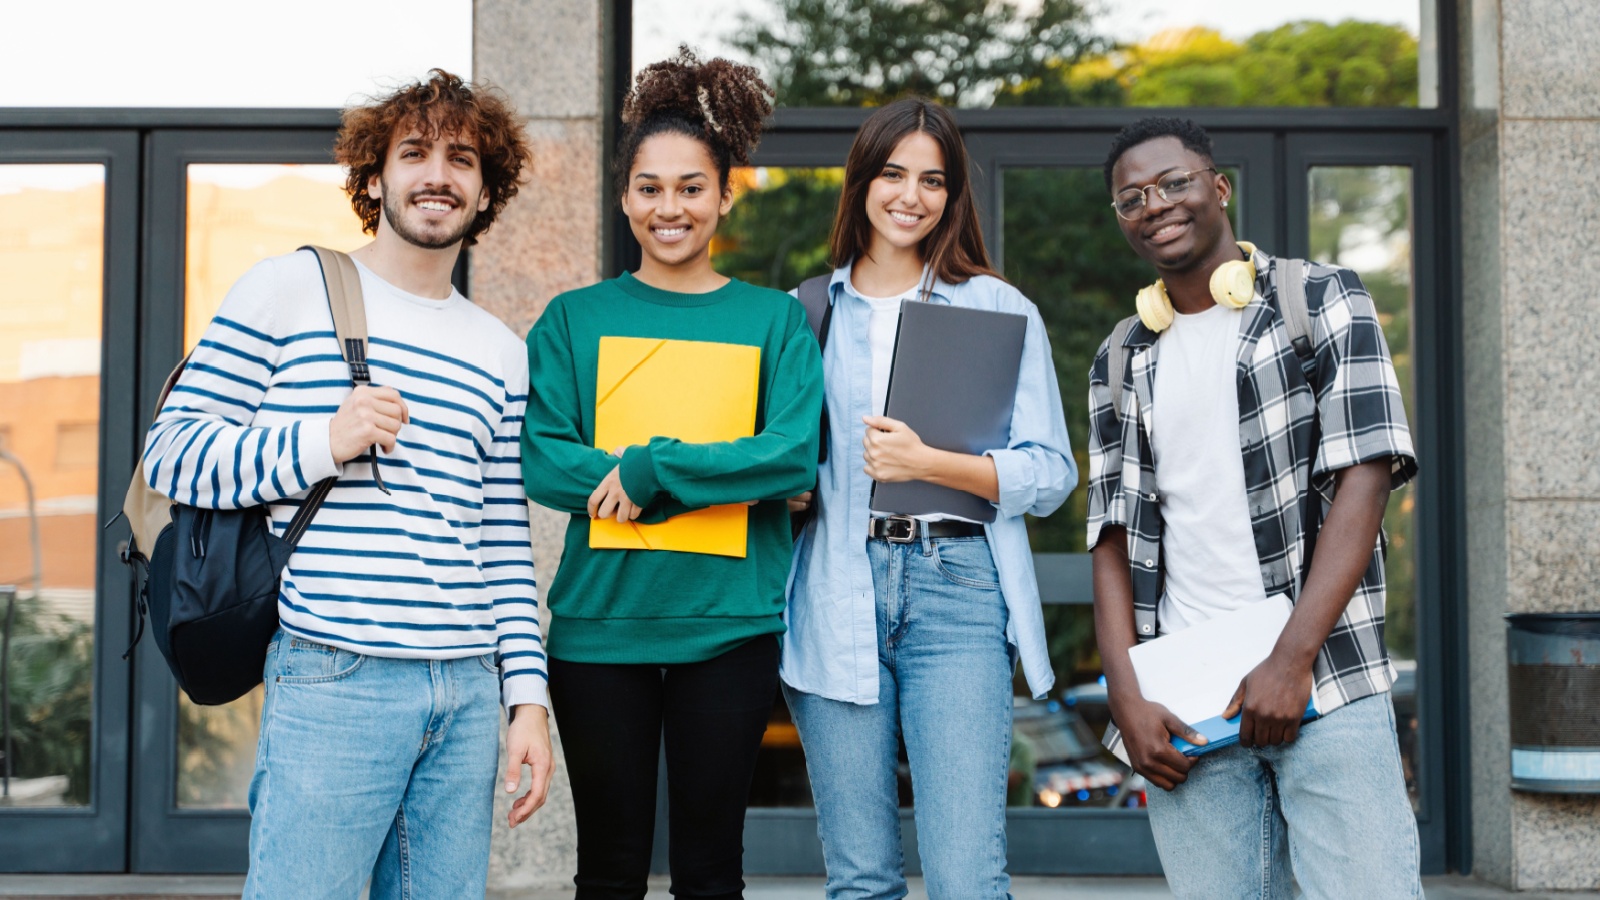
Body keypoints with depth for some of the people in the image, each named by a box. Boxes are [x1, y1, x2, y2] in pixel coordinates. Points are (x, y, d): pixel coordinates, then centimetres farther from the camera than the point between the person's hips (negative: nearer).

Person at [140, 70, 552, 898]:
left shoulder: (500, 353, 17)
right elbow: (171, 453, -1)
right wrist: (322, 444, -14)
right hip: (335, 684, -5)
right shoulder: (287, 291, 3)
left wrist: (528, 695, 10)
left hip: (469, 694, 5)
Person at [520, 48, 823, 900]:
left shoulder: (774, 319, 4)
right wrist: (718, 476, -14)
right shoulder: (574, 318, 5)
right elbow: (541, 462, -6)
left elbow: (796, 454, -9)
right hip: (598, 620, 1)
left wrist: (653, 470, -18)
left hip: (730, 627, 0)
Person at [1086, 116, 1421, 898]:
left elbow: (1365, 478, -4)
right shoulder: (1120, 365, 17)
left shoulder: (1322, 301, 6)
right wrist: (1127, 696, -2)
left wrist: (1291, 661, -12)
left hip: (1324, 686, -3)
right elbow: (1115, 534, 12)